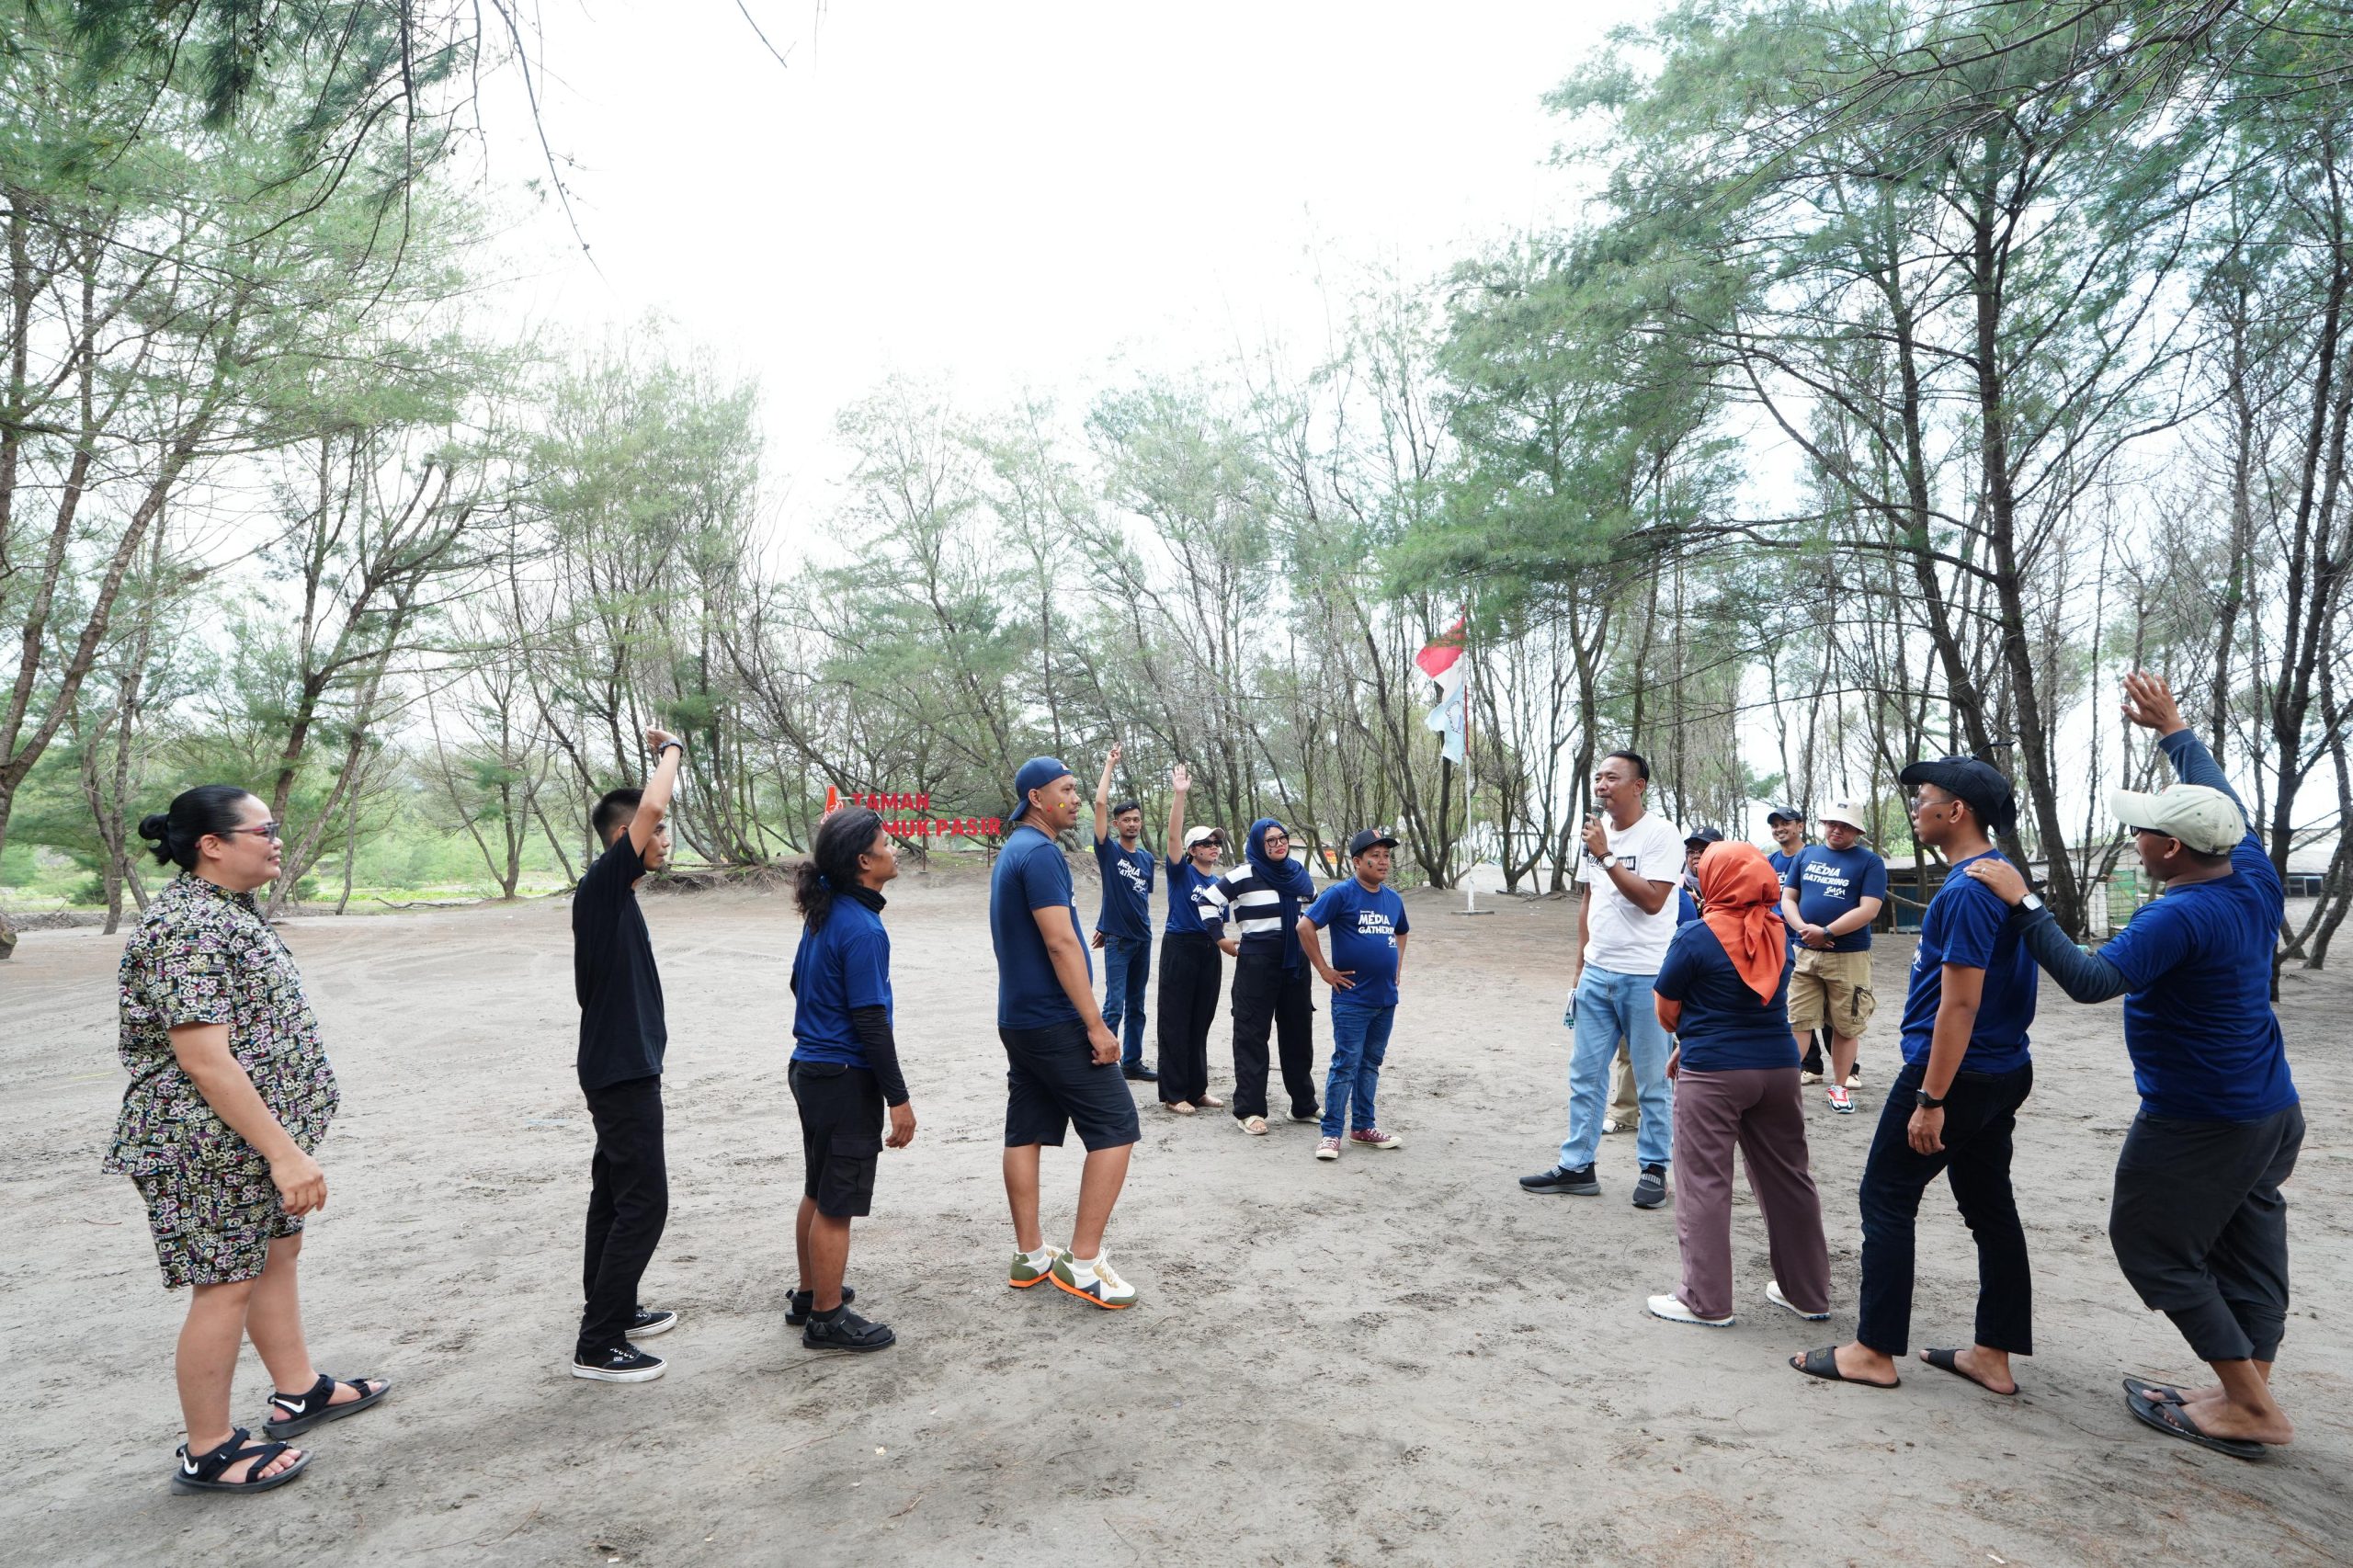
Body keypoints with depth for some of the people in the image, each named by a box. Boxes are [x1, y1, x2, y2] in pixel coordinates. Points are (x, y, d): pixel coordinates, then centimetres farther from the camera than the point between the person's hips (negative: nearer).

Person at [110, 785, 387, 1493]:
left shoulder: (229, 910, 8)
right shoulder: (185, 929, -24)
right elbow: (206, 1061, -27)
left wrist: (283, 1142, 23)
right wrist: (284, 1151, -26)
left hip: (258, 1133, 10)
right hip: (211, 1144, -10)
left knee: (278, 1252, 19)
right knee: (227, 1285, 1)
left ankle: (299, 1390, 34)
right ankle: (208, 1452, 17)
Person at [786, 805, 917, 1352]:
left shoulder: (824, 913, 6)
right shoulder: (862, 929, -23)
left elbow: (801, 981, 18)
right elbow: (870, 1021, -23)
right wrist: (898, 1098, -17)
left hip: (810, 1069, 10)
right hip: (846, 1080, -10)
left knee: (818, 1194, 21)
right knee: (836, 1205, 3)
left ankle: (809, 1295, 35)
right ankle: (828, 1318, 14)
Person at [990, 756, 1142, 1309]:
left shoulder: (1012, 851, 15)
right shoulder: (1041, 852, -17)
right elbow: (1061, 942, -23)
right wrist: (1096, 1025, -20)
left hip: (1018, 1019, 10)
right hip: (1055, 1021, -10)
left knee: (1025, 1132, 12)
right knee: (1116, 1128, -4)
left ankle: (1029, 1256, 20)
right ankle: (1082, 1262, -2)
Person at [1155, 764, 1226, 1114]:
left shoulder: (1219, 883, 11)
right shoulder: (1181, 872, -4)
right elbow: (1173, 836, -19)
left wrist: (1221, 956, 16)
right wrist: (1179, 795, -28)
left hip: (1209, 952, 6)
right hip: (1180, 948, -6)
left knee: (1201, 1023, 12)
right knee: (1175, 1023, -1)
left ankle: (1198, 1089, 22)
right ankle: (1174, 1094, 5)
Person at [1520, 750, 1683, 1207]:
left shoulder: (1660, 834, -11)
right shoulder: (1596, 830, 10)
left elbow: (1651, 901, -21)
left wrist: (1606, 856, -21)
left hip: (1644, 977, -6)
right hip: (1596, 974, 7)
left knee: (1651, 1081, 5)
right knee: (1584, 1074, 10)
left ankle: (1654, 1169, 19)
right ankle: (1577, 1167, 18)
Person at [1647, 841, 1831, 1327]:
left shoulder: (1696, 937, -13)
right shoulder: (1777, 932, 6)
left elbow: (1666, 1012, -7)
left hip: (1713, 1074, -6)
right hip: (1778, 1067, 6)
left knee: (1704, 1184, 3)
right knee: (1787, 1178, 16)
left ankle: (1706, 1302, 9)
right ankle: (1809, 1292, 28)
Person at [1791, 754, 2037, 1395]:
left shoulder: (1967, 891, -21)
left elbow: (1959, 1005, -24)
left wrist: (1930, 1099, -22)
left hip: (1956, 1073, -10)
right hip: (2004, 1072, 10)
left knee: (1886, 1200, 0)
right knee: (1989, 1205, 13)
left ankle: (1874, 1352, 7)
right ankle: (1994, 1355, 22)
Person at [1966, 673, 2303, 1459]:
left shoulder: (2181, 918, -28)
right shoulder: (2255, 879, -2)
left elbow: (2090, 980, -34)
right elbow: (2222, 799, 15)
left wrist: (2025, 903, -32)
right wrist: (2172, 728, 24)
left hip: (2198, 1123, -9)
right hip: (2274, 1111, 9)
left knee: (2153, 1245, 5)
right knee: (2248, 1246, 15)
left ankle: (2251, 1405, 11)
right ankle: (2246, 1398, 23)